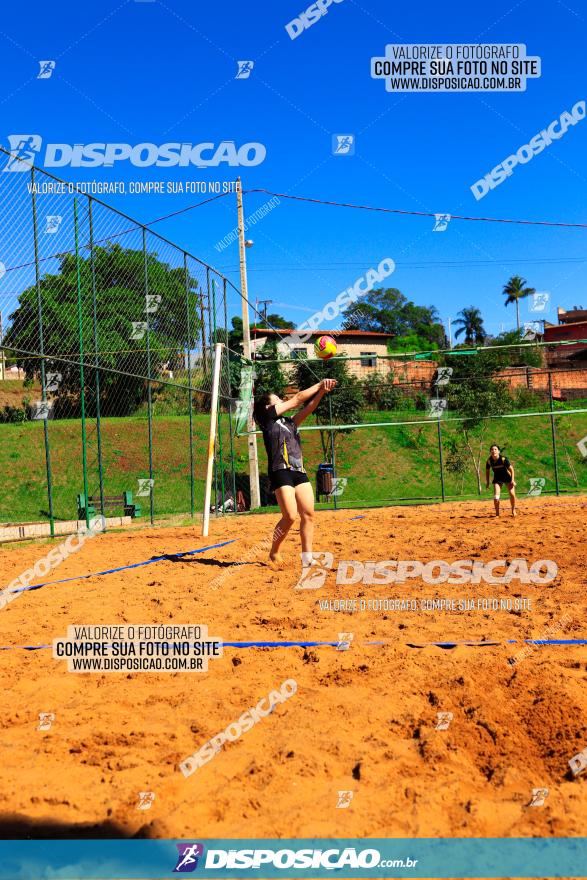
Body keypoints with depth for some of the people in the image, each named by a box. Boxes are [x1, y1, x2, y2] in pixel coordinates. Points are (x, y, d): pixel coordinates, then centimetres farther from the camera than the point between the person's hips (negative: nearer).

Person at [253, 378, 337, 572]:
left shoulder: (289, 422, 23)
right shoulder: (268, 417, 4)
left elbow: (308, 408, 13)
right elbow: (297, 400, 4)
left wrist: (322, 391, -2)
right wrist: (321, 384, 10)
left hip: (299, 472, 7)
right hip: (281, 472, -7)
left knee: (308, 514, -3)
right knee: (290, 516, -14)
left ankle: (307, 559, 0)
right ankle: (274, 553, 7)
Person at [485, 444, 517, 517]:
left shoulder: (503, 459, -25)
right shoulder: (489, 461, -16)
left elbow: (511, 469, -14)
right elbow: (487, 471, 2)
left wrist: (512, 480, -18)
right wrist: (487, 483, 3)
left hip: (507, 477, -2)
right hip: (497, 479, 2)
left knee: (512, 494, -10)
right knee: (496, 497, -12)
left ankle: (513, 510, 15)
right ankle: (497, 514, 3)